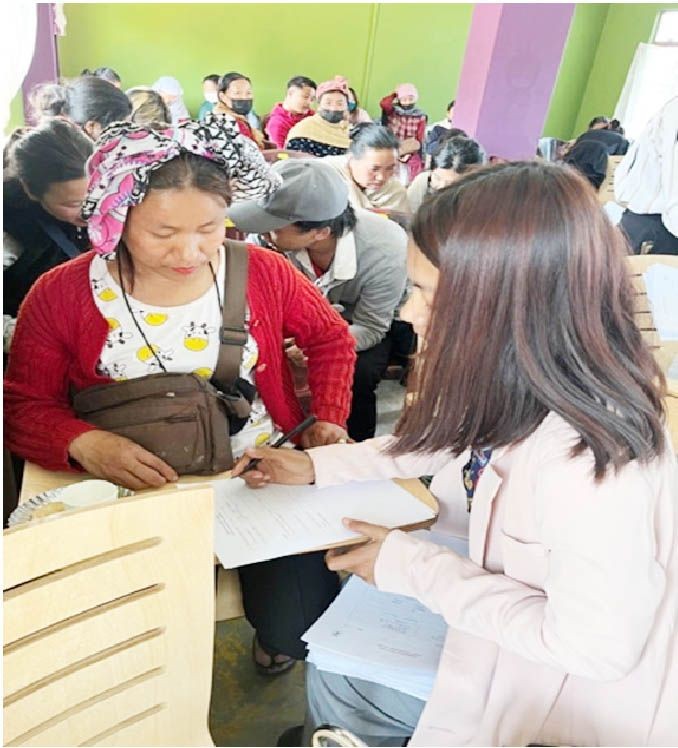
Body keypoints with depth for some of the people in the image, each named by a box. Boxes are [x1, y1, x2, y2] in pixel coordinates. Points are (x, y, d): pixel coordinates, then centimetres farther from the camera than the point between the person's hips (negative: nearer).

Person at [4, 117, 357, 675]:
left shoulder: (262, 272, -4)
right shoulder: (61, 295, -7)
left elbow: (331, 338, 10)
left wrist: (329, 419, -3)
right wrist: (84, 444, -21)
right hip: (140, 498, 0)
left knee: (296, 626, -11)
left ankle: (279, 647, 30)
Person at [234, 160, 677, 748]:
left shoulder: (590, 458, -38)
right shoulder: (519, 389, -14)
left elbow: (594, 644, -30)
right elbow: (441, 444, 3)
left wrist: (409, 567, -23)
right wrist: (314, 467, -1)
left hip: (587, 695, -6)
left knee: (344, 685, 3)